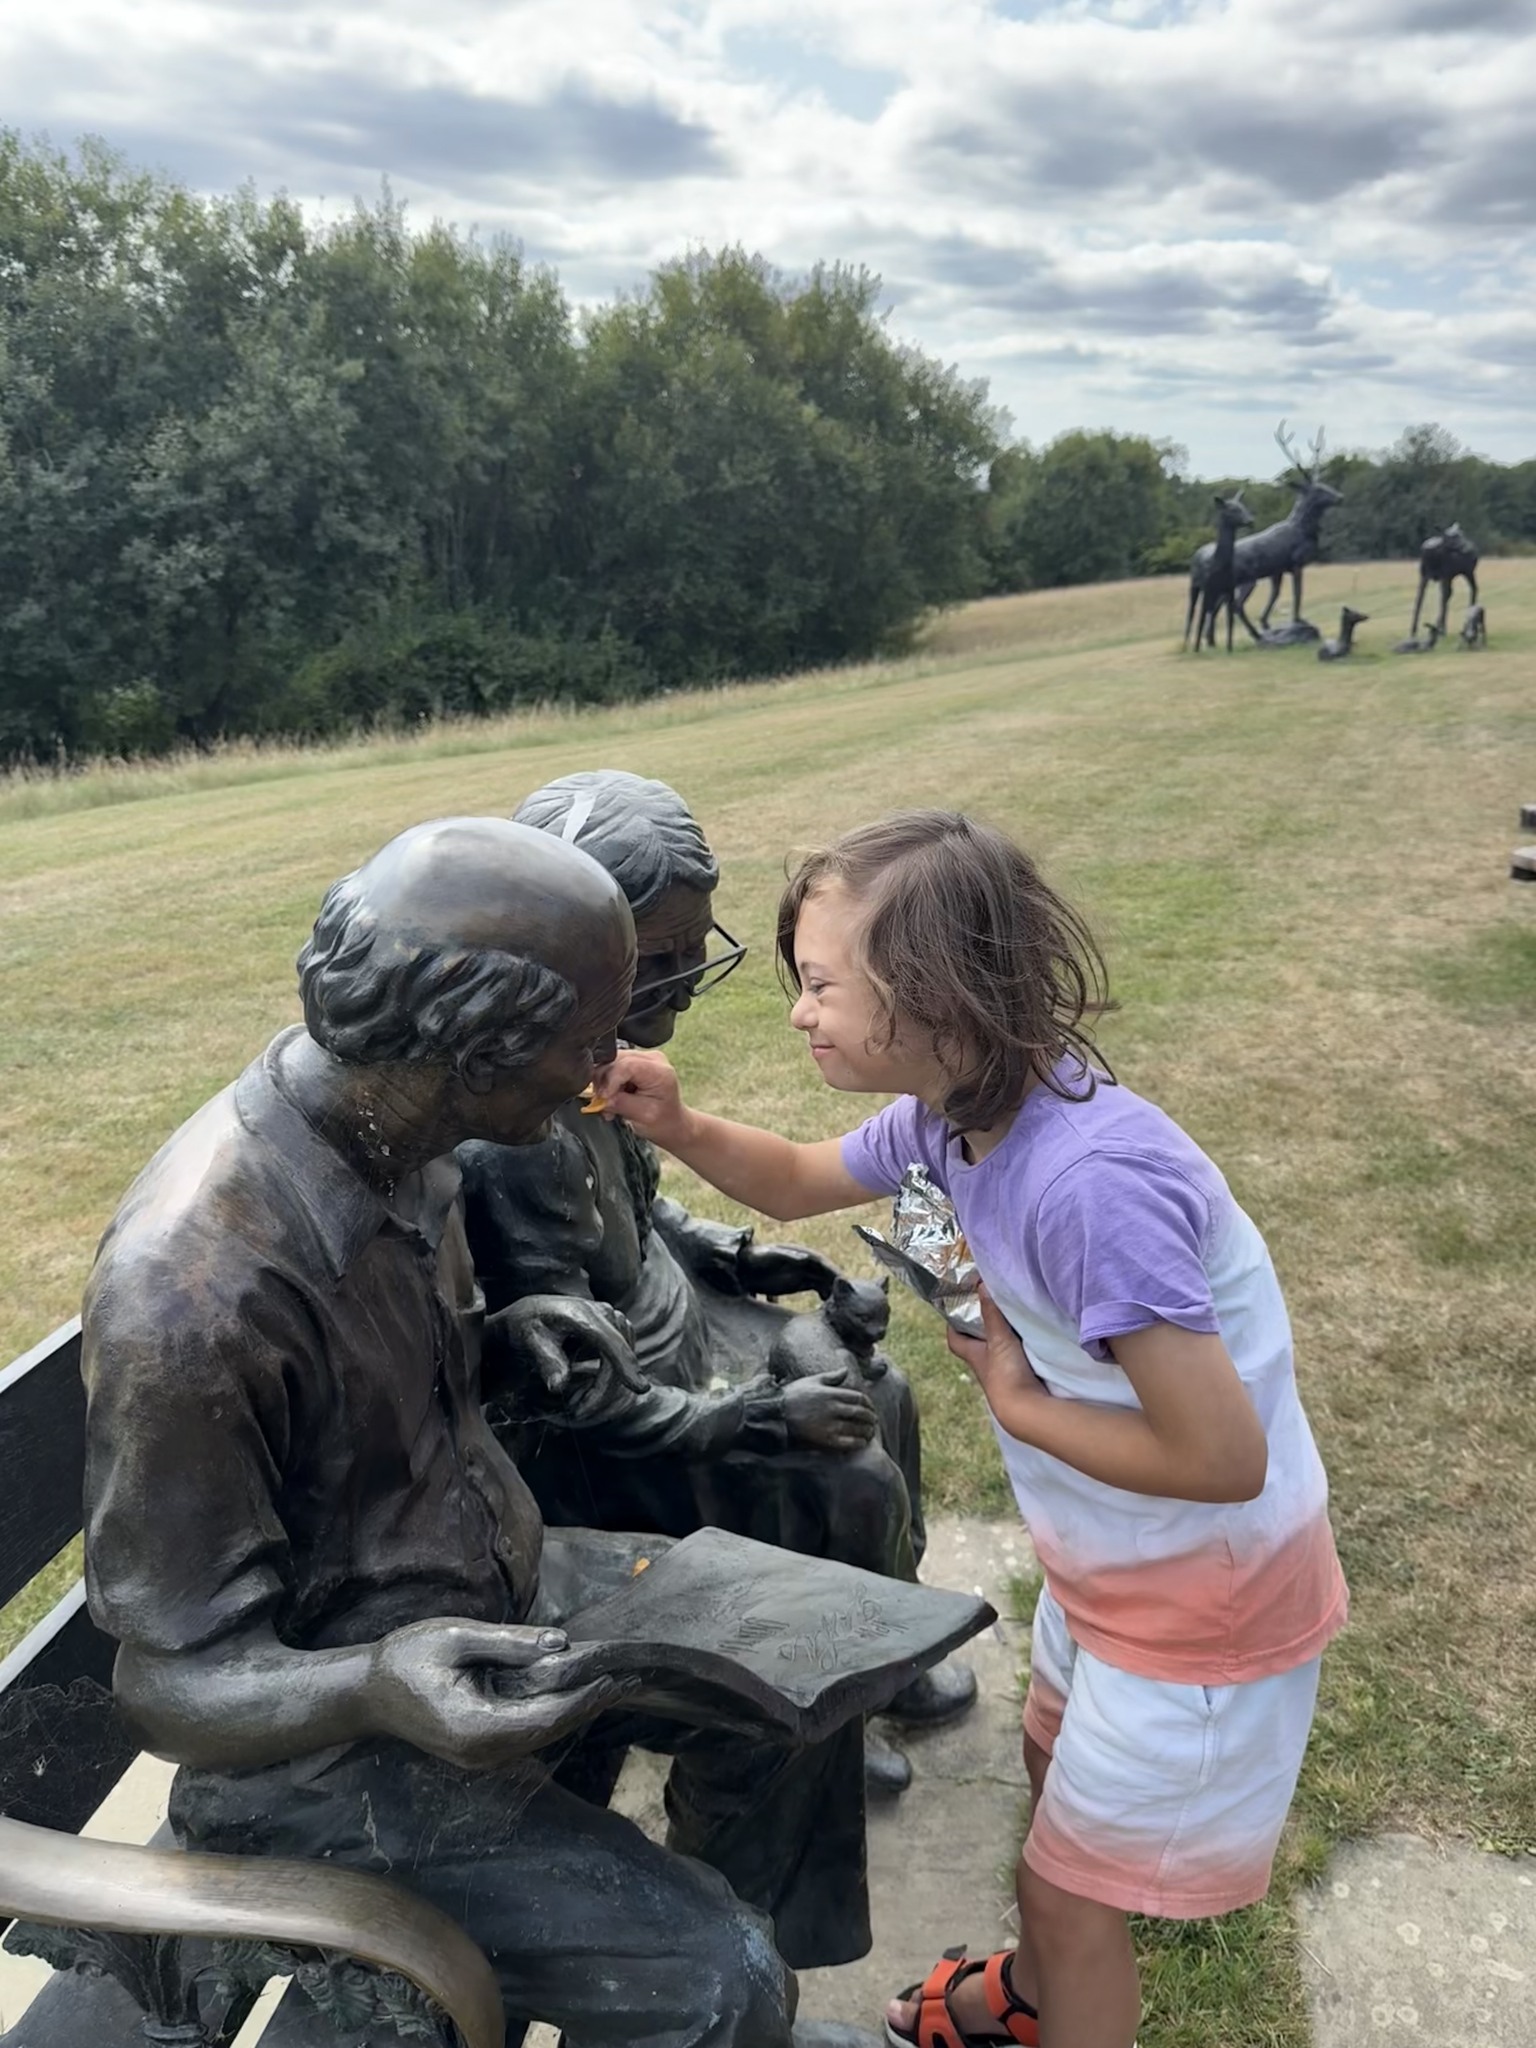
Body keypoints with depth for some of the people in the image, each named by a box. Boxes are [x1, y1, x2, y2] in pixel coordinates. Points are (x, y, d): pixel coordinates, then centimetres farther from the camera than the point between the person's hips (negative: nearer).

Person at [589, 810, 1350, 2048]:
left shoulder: (1087, 1180, -38)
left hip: (1210, 1594, -8)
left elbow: (1223, 1458, -34)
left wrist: (1014, 1401, -21)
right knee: (1056, 1771, 31)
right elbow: (798, 1182, 8)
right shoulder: (950, 1114, -10)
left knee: (1069, 1885, 12)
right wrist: (677, 1128, -11)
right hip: (1104, 1561, 9)